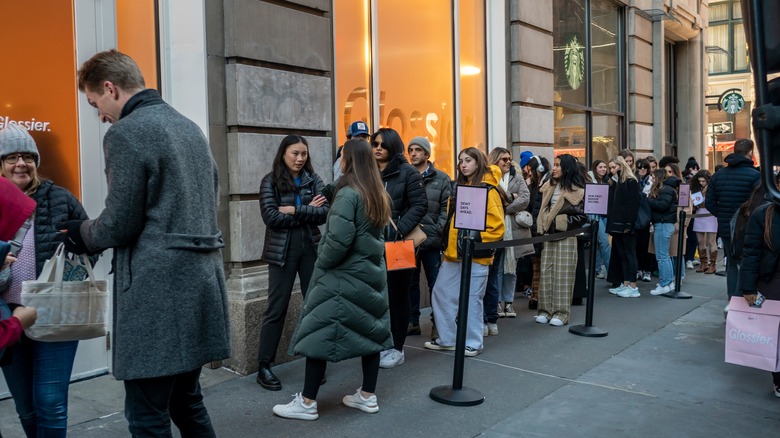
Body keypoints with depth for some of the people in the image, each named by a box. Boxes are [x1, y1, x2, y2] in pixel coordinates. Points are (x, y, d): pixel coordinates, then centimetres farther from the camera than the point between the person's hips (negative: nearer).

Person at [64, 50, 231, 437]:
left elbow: (118, 227, -13)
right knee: (186, 401, 19)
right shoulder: (189, 127, 15)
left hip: (158, 291, -9)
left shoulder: (124, 134, -11)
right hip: (201, 281, 9)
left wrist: (80, 233, 9)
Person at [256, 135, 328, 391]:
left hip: (311, 249, 3)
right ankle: (264, 367, 12)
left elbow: (325, 212, -6)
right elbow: (271, 217, -15)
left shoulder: (313, 179, 6)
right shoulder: (271, 181, -3)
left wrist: (294, 210, -15)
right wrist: (308, 212, -10)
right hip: (282, 251, -3)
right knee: (276, 309, 1)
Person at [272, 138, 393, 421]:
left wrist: (321, 263, -10)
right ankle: (368, 396, 21)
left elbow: (339, 239, -23)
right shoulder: (378, 194, 9)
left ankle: (307, 403, 6)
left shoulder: (348, 194, -16)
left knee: (320, 333, -1)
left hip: (343, 275, -8)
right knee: (370, 330, 12)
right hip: (371, 272, 8)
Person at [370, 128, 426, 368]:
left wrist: (399, 230, -17)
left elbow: (420, 205, -8)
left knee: (397, 294, 5)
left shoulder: (408, 172, -3)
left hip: (398, 243, -4)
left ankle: (397, 348, 16)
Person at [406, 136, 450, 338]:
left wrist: (437, 230, -11)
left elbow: (446, 208, -1)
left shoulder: (441, 178, 3)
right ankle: (412, 322, 22)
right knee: (410, 283, 11)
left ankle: (437, 323, 17)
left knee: (436, 284, 5)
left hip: (432, 240, -2)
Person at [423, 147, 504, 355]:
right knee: (441, 294, 9)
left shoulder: (488, 190, -8)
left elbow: (496, 226, -12)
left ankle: (473, 342, 17)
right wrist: (448, 244, 13)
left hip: (475, 255, -8)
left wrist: (476, 241, -15)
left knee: (472, 299, 2)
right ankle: (447, 338, 22)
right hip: (453, 253, 8)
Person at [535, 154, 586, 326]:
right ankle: (545, 309, 9)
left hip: (565, 236, -5)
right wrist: (541, 228, 5)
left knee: (563, 273, -3)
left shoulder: (576, 190, -6)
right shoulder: (549, 186, 11)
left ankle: (561, 312, 2)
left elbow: (580, 216, -10)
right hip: (548, 234, 5)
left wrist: (557, 223, -11)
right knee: (546, 271, 4)